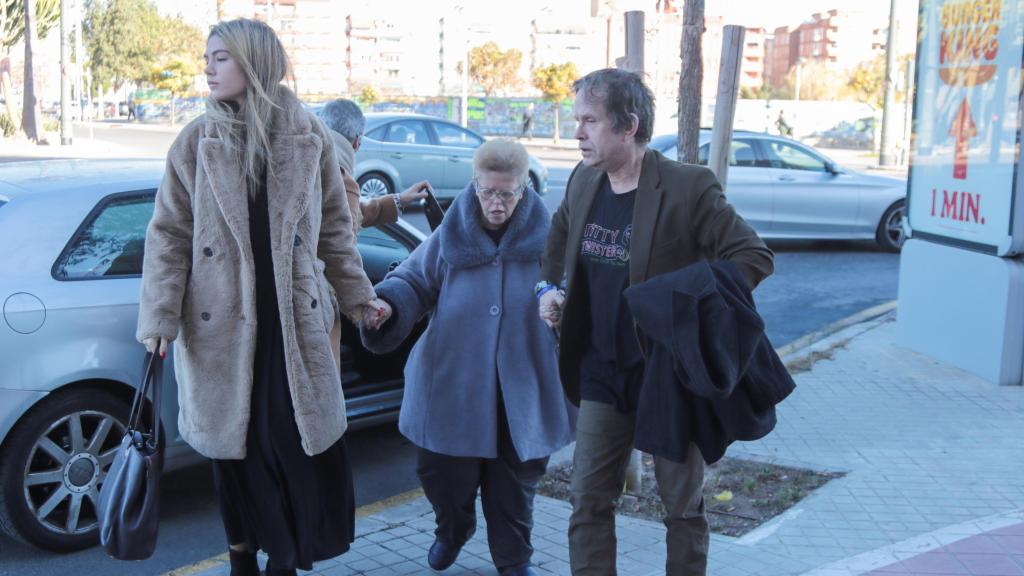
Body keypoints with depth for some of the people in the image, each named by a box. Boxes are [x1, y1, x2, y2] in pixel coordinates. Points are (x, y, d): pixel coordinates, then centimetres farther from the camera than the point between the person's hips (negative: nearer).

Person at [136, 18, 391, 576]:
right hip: (219, 320, 0)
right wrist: (158, 319, -7)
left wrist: (357, 296, 9)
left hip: (294, 317, 0)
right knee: (231, 445, 9)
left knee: (306, 436, 2)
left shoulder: (308, 137, 2)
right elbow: (169, 234, 0)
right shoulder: (195, 142, 0)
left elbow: (333, 227, 10)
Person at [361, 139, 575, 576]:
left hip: (520, 388, -1)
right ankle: (452, 531, 45)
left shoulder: (544, 237, -4)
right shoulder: (451, 236, -2)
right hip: (453, 382, 1)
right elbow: (414, 281, 3)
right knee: (442, 472, 11)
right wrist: (385, 303, -18)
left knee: (515, 478, 12)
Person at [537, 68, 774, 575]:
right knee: (587, 501, 8)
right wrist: (549, 286, 9)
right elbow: (560, 235, 23)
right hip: (602, 372, 5)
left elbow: (755, 256, -15)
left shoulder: (688, 188, -18)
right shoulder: (583, 180, 2)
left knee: (682, 505, 11)